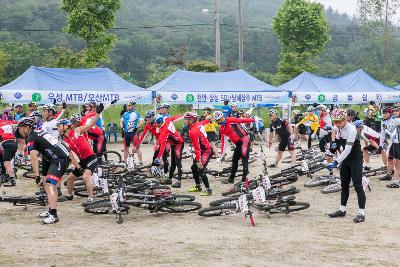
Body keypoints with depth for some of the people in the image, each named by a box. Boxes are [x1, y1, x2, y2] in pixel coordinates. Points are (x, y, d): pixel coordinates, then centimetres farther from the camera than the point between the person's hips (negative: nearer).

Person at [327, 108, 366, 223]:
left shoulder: (351, 129, -24)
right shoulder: (339, 128, 0)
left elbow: (348, 149, -30)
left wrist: (336, 162, -34)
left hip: (356, 159, -8)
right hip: (346, 158, 8)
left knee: (358, 186, -8)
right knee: (344, 185, 13)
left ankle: (361, 213, -6)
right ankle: (342, 209, 23)